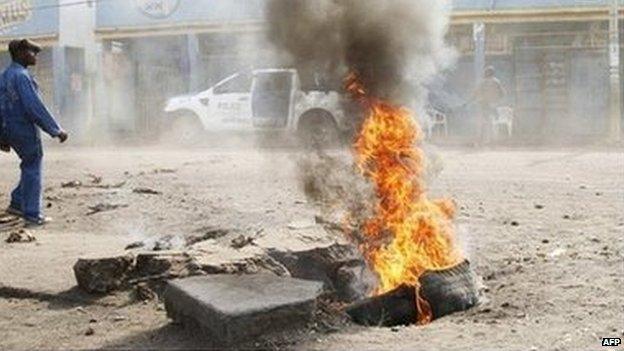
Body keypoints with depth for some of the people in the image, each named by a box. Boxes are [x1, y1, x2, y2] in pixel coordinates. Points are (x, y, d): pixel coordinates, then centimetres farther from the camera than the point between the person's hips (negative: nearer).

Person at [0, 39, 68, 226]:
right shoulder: (21, 76, -17)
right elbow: (35, 107, -24)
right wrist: (56, 130, -19)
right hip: (25, 128, -9)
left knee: (31, 167, 20)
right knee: (32, 170, 2)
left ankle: (17, 204, 21)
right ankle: (32, 214, 7)